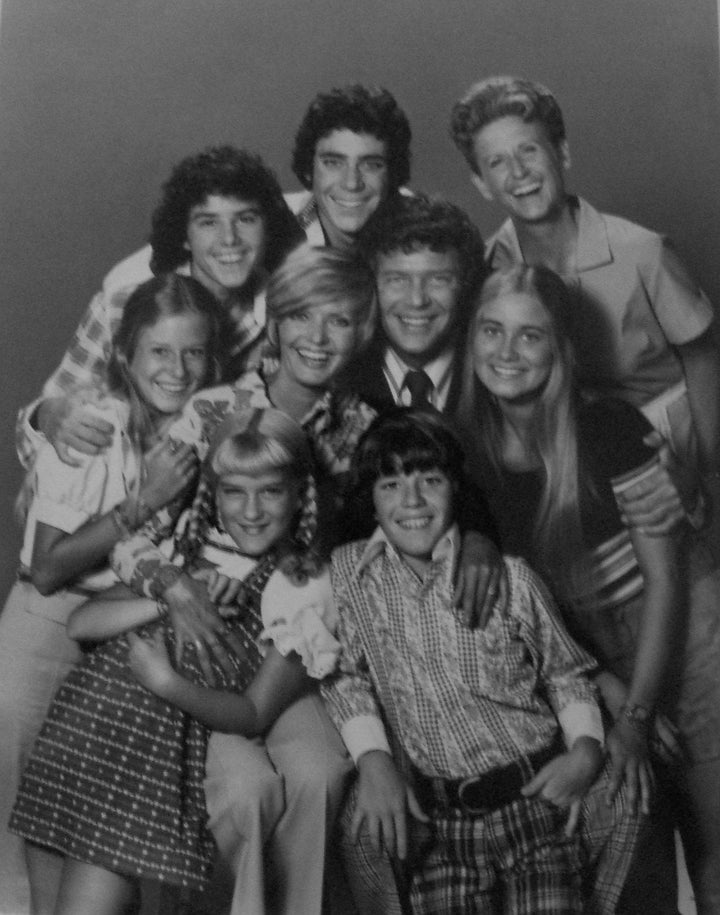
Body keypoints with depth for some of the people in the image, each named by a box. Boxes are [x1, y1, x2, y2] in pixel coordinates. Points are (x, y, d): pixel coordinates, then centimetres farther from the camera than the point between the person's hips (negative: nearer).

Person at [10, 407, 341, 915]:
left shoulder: (307, 589, 3)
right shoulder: (186, 546, 16)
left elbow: (254, 715, -3)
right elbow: (82, 622, 7)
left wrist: (168, 683, -18)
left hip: (170, 748, -4)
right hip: (88, 714, 4)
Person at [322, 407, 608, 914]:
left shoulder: (510, 577, -4)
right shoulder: (348, 570, 2)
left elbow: (565, 673, 6)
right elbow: (345, 675, 5)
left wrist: (586, 750, -10)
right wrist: (373, 759, -10)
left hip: (534, 802, -1)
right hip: (438, 820, 2)